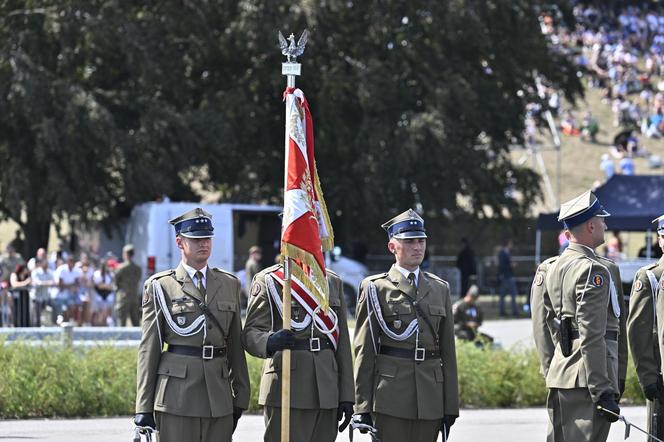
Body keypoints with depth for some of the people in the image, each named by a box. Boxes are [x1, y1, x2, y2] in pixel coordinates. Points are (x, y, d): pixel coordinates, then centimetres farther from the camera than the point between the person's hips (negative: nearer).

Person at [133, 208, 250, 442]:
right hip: (177, 394, -3)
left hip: (218, 394, 4)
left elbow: (236, 344, 15)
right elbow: (148, 348, 1)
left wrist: (240, 397, 11)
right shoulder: (160, 286, 3)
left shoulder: (229, 284, 14)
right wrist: (144, 408, -4)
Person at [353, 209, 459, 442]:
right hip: (391, 395, -4)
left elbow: (448, 351, 14)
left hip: (430, 400, 4)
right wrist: (362, 406, -7)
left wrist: (450, 406, 9)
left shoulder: (440, 289, 15)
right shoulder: (376, 288, 2)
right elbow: (364, 351, -1)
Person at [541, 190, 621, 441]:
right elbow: (592, 338, -19)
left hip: (560, 374, 10)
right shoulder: (592, 270, -14)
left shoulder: (554, 268, 15)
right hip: (585, 379, -9)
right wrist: (603, 392, -20)